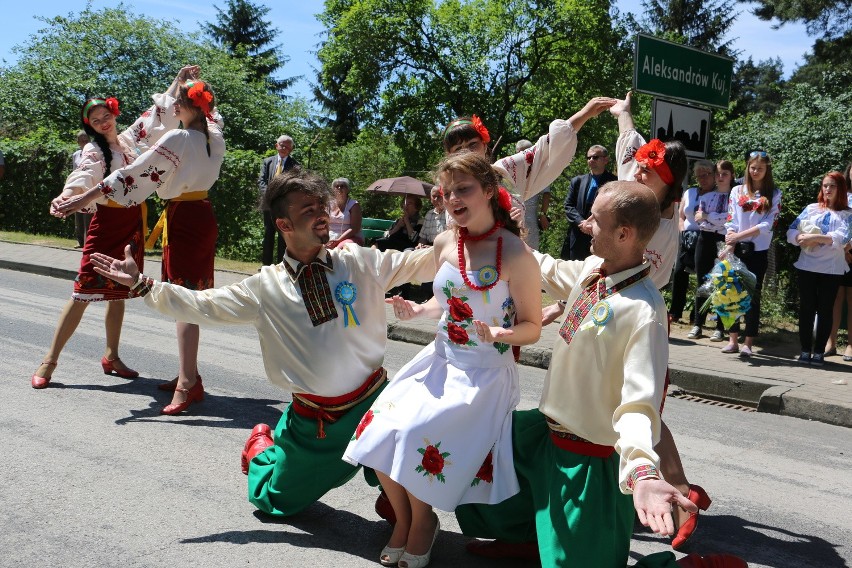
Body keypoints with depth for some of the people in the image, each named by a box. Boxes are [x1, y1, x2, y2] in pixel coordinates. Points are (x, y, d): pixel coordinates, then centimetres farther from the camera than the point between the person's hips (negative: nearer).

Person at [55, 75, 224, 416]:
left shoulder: (178, 138, -15)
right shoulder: (215, 138, 6)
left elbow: (137, 173, -18)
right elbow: (212, 116, 33)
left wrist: (85, 198, -16)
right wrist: (197, 88, 46)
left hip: (183, 219, -8)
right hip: (204, 217, 8)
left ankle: (188, 383, -13)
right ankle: (188, 374, 18)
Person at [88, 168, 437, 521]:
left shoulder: (360, 261, -6)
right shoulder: (265, 288, -5)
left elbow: (420, 262, -7)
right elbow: (201, 306, -2)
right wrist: (141, 284, -6)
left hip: (371, 402, -1)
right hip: (312, 418, 1)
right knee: (275, 502, 18)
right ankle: (263, 445, 49)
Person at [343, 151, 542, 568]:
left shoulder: (515, 253, -15)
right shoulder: (444, 243, 2)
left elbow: (531, 328, -9)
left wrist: (499, 334, -29)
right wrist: (416, 311, 0)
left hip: (485, 374, -6)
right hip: (439, 361, 6)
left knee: (416, 440, -19)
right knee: (381, 430, -7)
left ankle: (422, 523, 12)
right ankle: (403, 520, 19)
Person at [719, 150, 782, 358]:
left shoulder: (774, 194, 4)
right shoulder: (737, 191, 9)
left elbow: (768, 225, -7)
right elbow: (730, 222, 2)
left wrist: (739, 235, -13)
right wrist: (729, 245, -11)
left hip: (759, 251, -2)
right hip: (737, 249, 2)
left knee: (753, 295, 0)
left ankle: (748, 343, 3)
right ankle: (733, 340, 9)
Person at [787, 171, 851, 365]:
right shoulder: (811, 208, 9)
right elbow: (792, 231, 3)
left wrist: (814, 237, -21)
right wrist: (802, 238, -18)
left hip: (831, 270, -2)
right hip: (806, 267, 2)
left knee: (825, 310, 4)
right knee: (806, 309, 3)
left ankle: (819, 352, 10)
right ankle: (805, 350, 11)